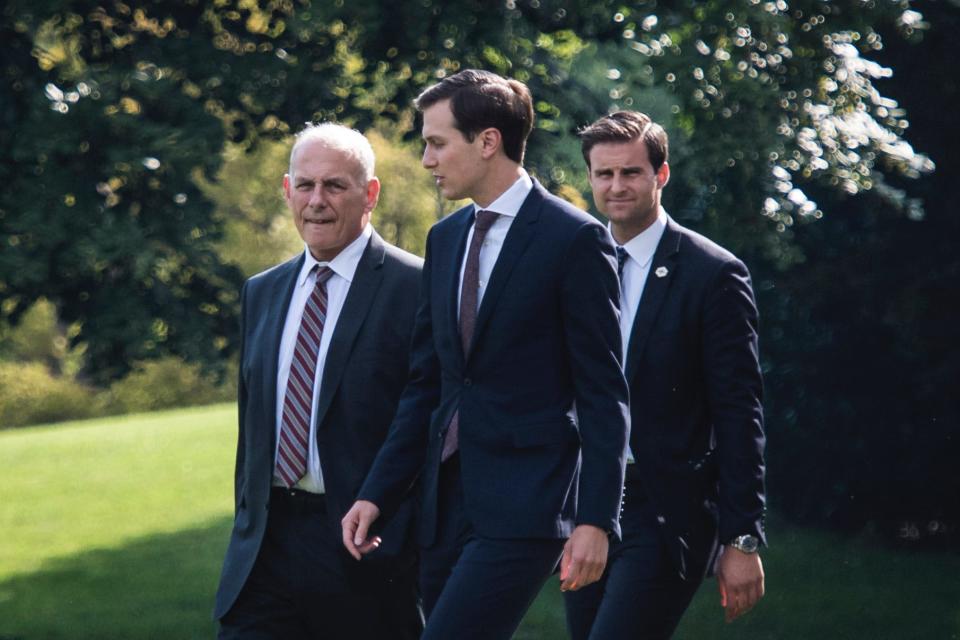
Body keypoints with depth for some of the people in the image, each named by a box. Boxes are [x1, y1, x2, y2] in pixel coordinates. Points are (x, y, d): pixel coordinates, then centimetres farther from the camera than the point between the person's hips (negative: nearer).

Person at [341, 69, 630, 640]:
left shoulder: (575, 239, -7)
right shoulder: (445, 238, 14)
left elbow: (603, 394, -9)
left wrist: (596, 519, -14)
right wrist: (377, 494, 10)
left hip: (525, 505, -7)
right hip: (448, 500, 7)